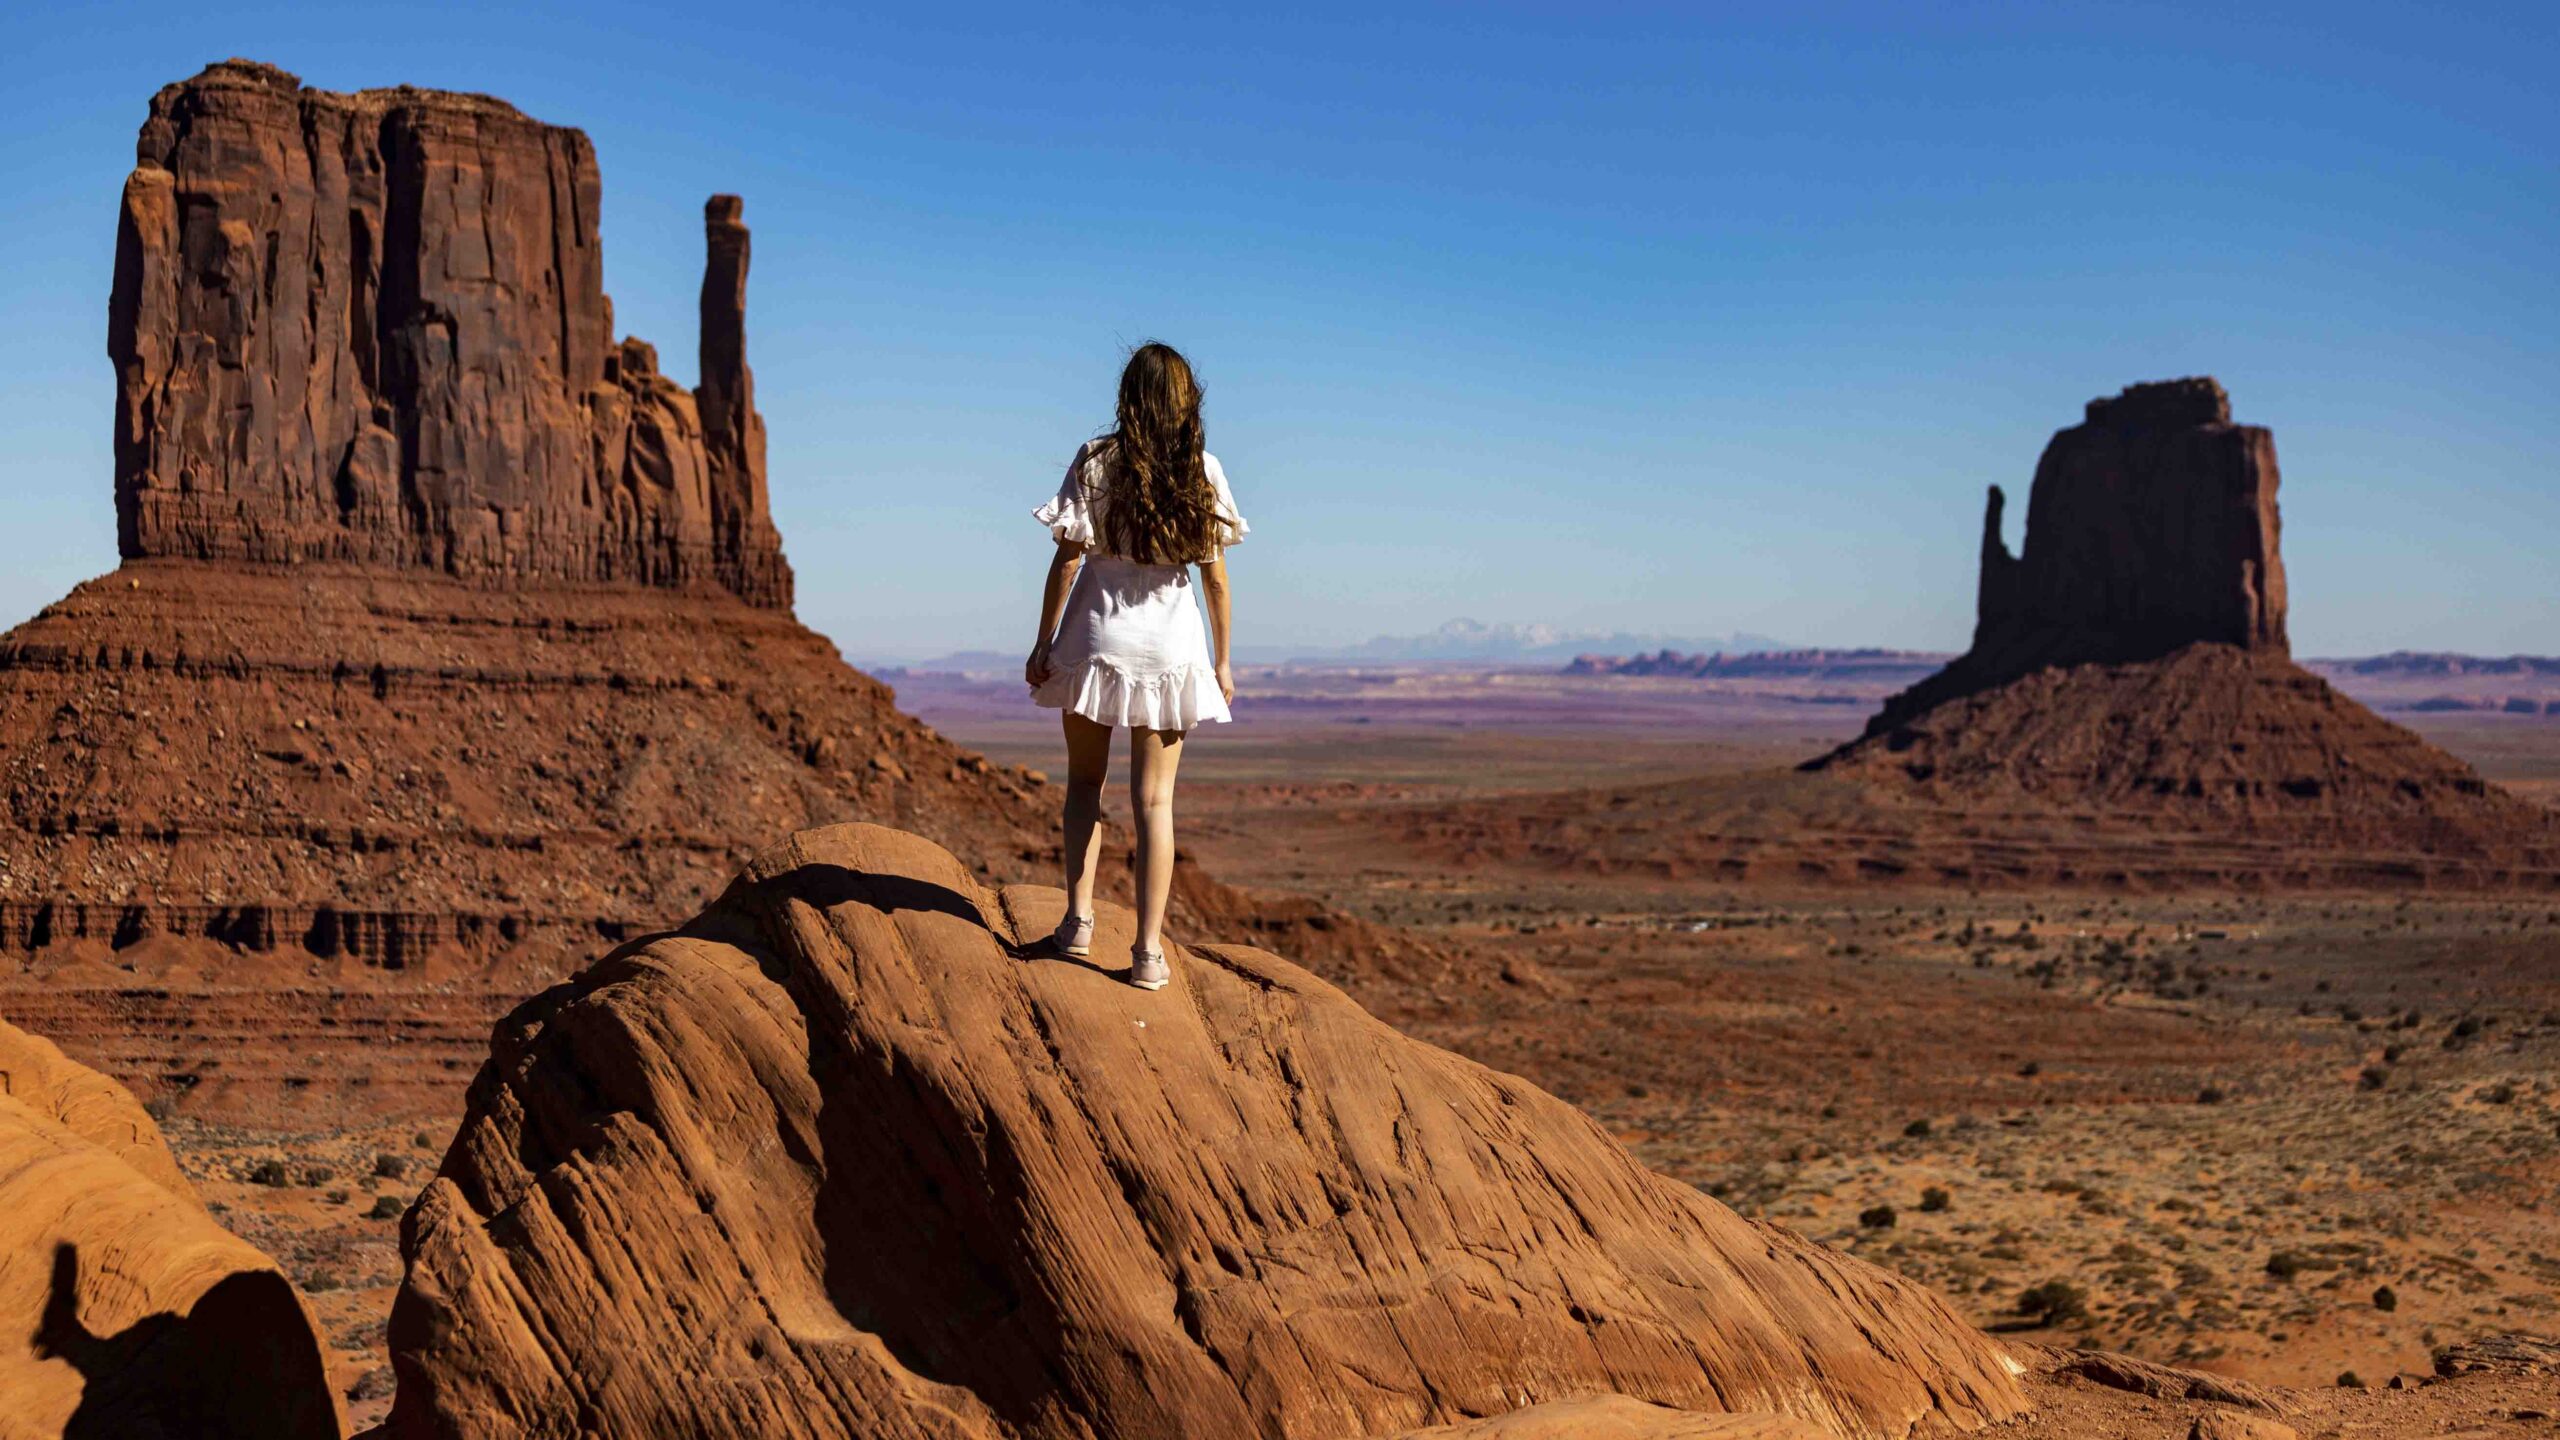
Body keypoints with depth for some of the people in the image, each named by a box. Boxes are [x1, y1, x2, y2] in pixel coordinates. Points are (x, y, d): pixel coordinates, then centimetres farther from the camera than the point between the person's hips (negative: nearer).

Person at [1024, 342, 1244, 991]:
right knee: (1154, 800, 4)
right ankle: (1148, 951, 2)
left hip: (1094, 639, 0)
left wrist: (1043, 643, 2)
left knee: (1084, 783, 17)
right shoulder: (1203, 472, -3)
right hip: (1170, 646, 1)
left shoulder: (1094, 462, -6)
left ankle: (1079, 919, 11)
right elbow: (1215, 576, 0)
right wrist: (1222, 661, 8)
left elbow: (1067, 559, -6)